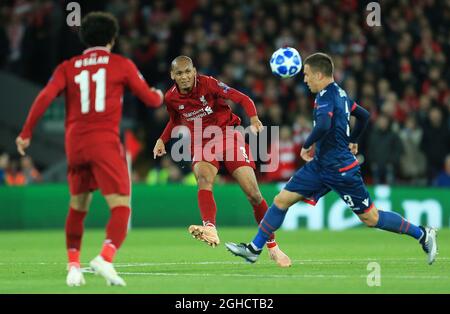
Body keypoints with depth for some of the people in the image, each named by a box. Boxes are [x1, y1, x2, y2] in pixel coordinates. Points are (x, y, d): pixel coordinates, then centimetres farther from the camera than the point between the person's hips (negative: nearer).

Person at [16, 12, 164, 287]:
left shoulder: (68, 67, 12)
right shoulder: (122, 65, 7)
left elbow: (45, 98, -2)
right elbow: (150, 99, 12)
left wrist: (26, 134, 4)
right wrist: (160, 95, 36)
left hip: (75, 144, 4)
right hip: (105, 142, -4)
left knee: (78, 207, 21)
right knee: (121, 208, -7)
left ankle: (74, 265, 15)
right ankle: (106, 258, -30)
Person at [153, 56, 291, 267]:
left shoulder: (208, 84, -15)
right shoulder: (171, 98, -3)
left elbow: (243, 99, -14)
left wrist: (253, 118, -31)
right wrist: (162, 140, 7)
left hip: (228, 136, -2)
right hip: (201, 143, 2)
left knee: (253, 194, -8)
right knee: (203, 178, -33)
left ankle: (272, 247, 7)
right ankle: (210, 229, -53)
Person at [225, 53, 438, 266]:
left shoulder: (326, 96, -18)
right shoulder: (339, 93, 10)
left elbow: (324, 125, -37)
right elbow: (363, 115, 23)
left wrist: (306, 146, -21)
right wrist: (352, 141, 30)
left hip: (340, 169, -10)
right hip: (321, 165, 10)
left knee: (370, 218, 0)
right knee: (282, 200, 3)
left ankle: (422, 234, 13)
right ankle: (254, 249, 9)